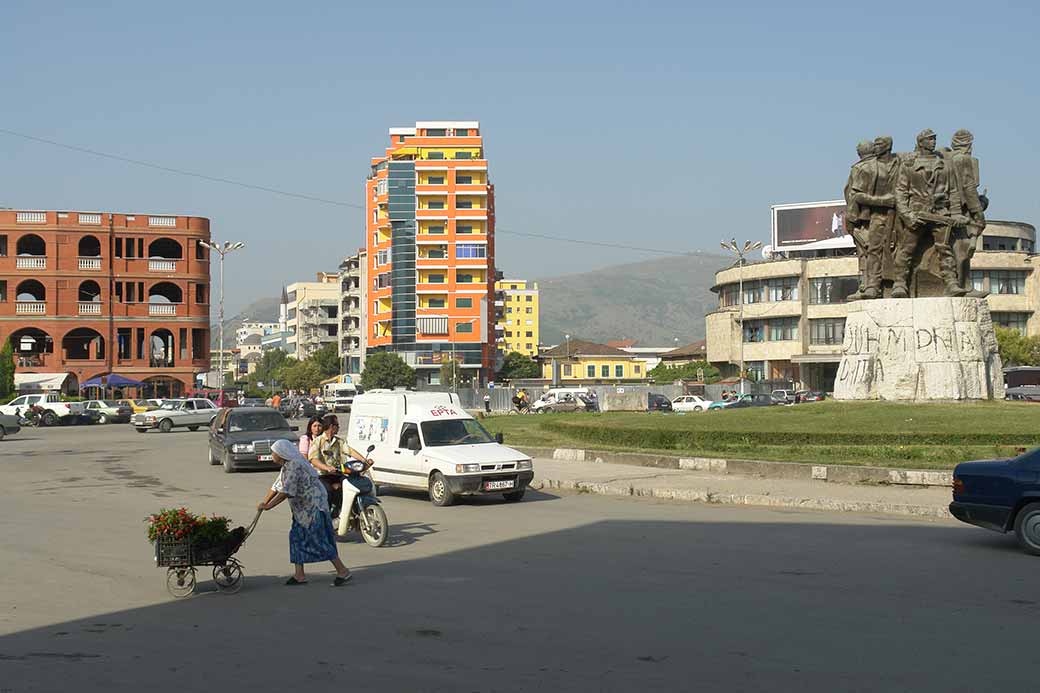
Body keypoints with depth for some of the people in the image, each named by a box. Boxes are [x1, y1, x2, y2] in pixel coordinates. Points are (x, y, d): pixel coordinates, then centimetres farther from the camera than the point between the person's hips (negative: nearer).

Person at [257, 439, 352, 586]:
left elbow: (286, 492, -27)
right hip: (302, 509, 11)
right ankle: (299, 575, 14)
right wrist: (264, 502, 12)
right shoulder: (286, 466, 11)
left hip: (314, 506, -11)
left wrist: (268, 506, -24)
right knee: (296, 537, 9)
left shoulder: (294, 466, -22)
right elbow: (276, 486, 18)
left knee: (319, 540, -9)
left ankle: (343, 571, -3)